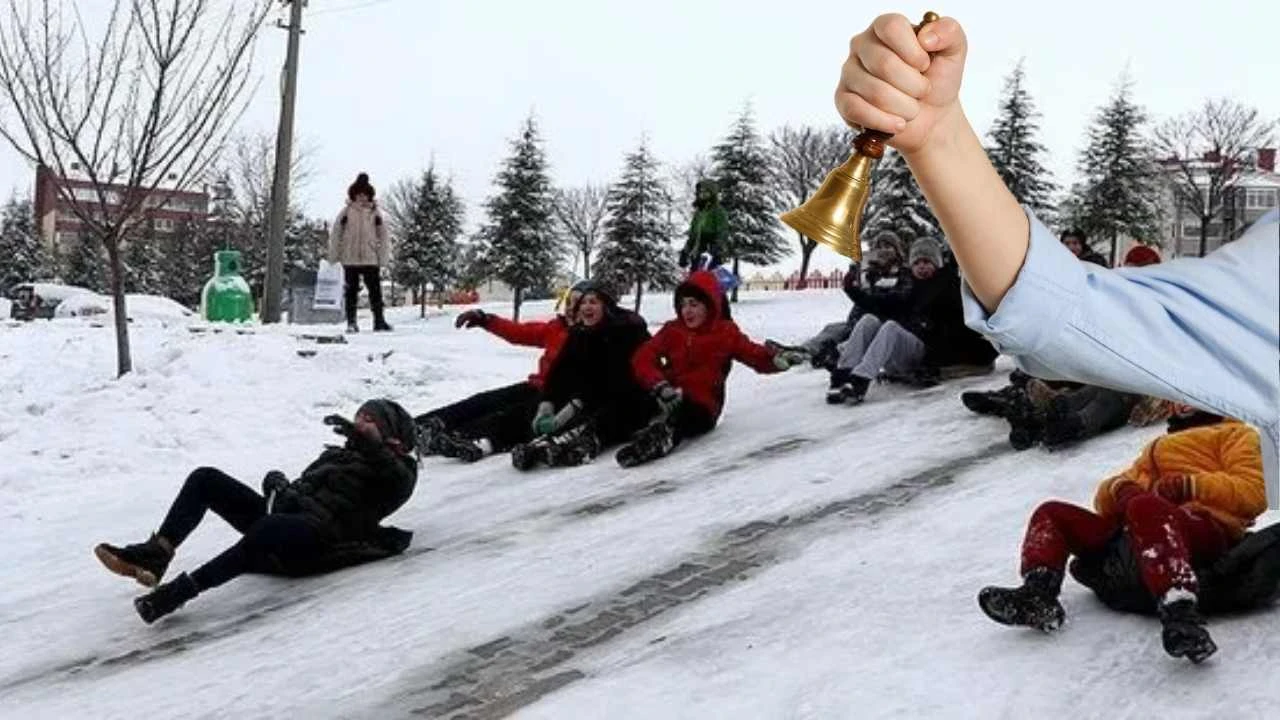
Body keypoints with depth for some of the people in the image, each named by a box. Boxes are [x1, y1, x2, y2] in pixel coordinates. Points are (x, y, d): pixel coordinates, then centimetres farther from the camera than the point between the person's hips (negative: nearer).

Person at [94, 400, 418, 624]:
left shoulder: (394, 467, 13)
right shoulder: (338, 456, 36)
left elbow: (401, 482, -12)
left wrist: (363, 440, -23)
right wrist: (278, 482, 6)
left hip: (319, 532, -8)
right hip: (283, 512, 9)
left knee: (267, 528, -42)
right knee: (206, 478, -5)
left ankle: (181, 589, -44)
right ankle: (156, 554, -20)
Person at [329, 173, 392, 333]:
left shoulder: (375, 213, 4)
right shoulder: (346, 212, 1)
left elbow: (383, 236, 7)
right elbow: (335, 234, 4)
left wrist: (383, 257, 1)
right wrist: (334, 256, 0)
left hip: (371, 259, 0)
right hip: (350, 259, 0)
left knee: (375, 290, -2)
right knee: (351, 291, 5)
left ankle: (379, 321, 3)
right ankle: (351, 322, 11)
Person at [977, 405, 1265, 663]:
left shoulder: (1236, 435, 22)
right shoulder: (1157, 447, 40)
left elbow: (1254, 492, 2)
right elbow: (1104, 501, 29)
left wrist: (1189, 485, -10)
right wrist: (1119, 488, 5)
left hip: (1208, 529, -7)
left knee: (1144, 508, -39)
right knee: (1052, 514, 1)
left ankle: (1181, 614, -56)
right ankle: (1037, 594, -24)